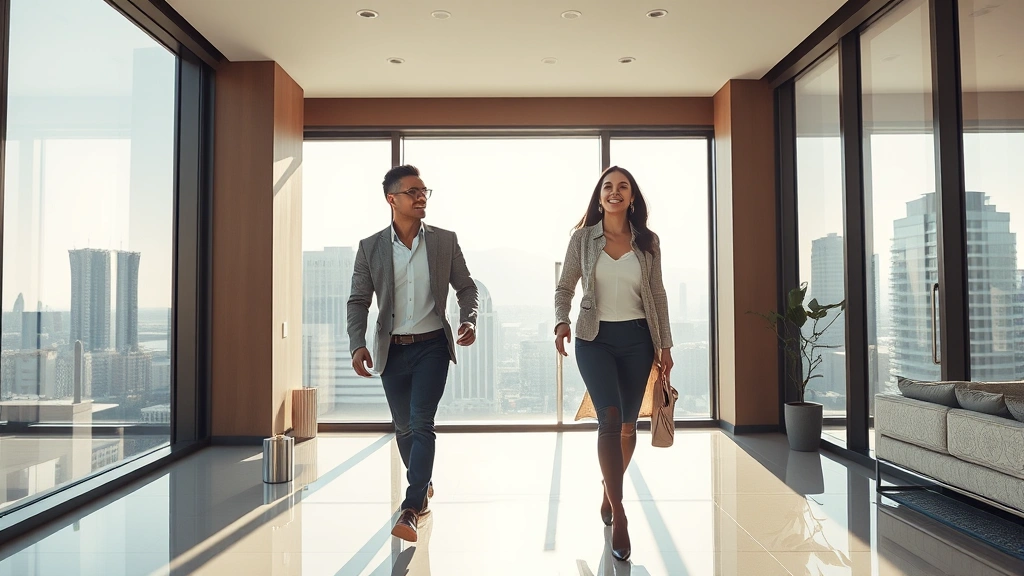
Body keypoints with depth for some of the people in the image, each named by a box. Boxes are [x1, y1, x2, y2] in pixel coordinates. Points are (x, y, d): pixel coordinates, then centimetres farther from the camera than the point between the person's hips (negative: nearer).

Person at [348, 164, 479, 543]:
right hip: (392, 349, 2)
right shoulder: (370, 247, -1)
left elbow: (466, 286, 7)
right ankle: (423, 486, 36)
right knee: (403, 427, 13)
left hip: (432, 345, -2)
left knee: (421, 422, -11)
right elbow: (358, 300, 1)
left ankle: (411, 508, -6)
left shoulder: (445, 241, -1)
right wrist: (357, 344, -13)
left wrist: (468, 319, -12)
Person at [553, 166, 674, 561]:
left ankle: (610, 491, 36)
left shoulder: (647, 242, 5)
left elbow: (658, 296, 8)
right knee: (610, 419, -15)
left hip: (637, 339, 2)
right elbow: (564, 288, 5)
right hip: (595, 339, -2)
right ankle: (618, 515, -6)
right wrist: (561, 323, -14)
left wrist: (665, 344, 5)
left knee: (628, 424, 10)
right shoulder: (582, 238, 1)